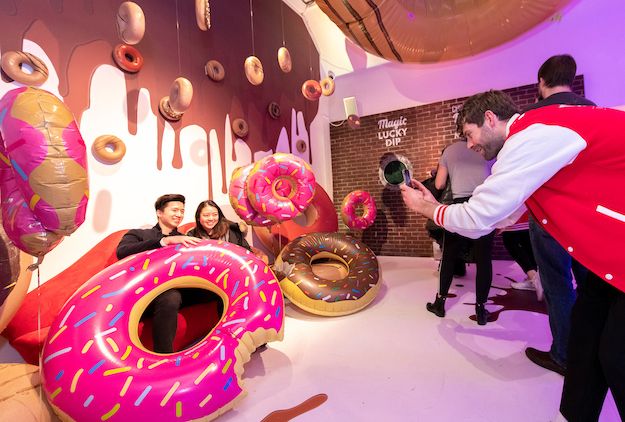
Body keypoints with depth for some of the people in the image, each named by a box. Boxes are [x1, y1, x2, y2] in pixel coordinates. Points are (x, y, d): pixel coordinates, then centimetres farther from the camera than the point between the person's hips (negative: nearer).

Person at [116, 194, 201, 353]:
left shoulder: (186, 240, 27)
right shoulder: (138, 234, 20)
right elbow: (122, 252, -5)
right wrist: (165, 241, -16)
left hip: (179, 289, 3)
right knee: (170, 298, -37)